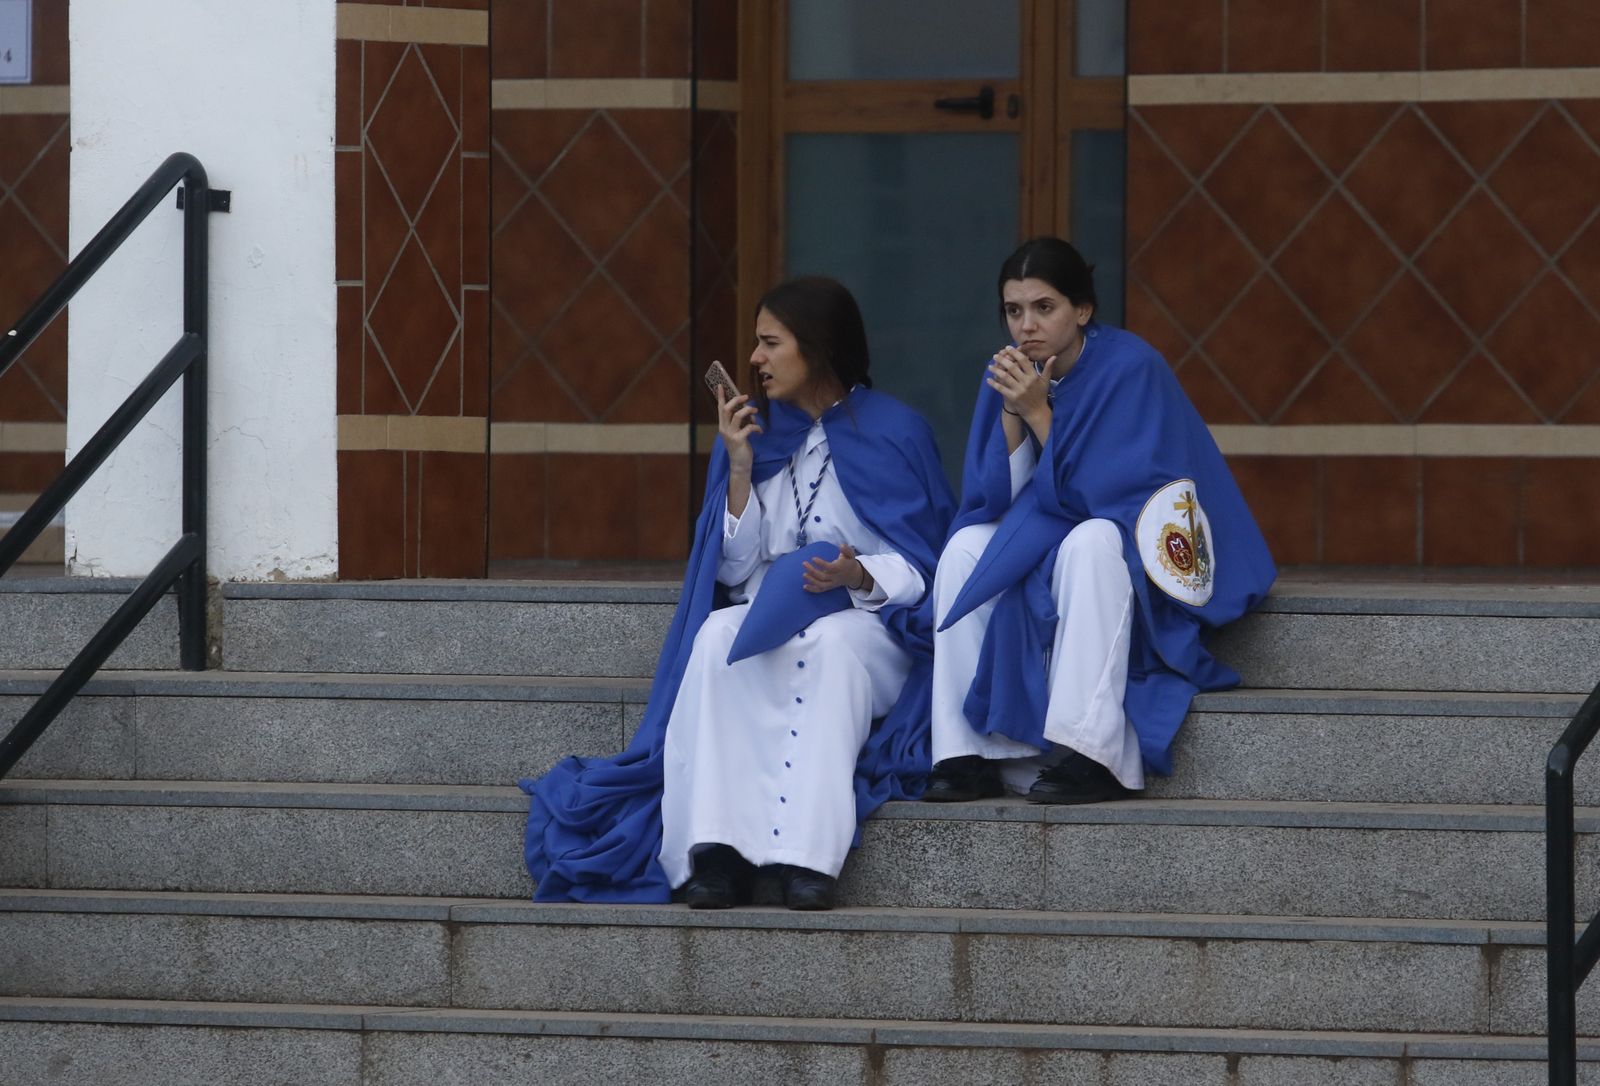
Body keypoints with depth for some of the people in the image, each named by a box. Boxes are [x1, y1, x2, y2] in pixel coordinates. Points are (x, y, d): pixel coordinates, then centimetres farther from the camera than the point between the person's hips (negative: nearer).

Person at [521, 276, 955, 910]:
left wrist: (859, 576, -21)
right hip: (765, 620, 3)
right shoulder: (755, 430, 12)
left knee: (830, 642, -37)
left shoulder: (895, 432, 3)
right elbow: (734, 571, 6)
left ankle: (810, 855, -46)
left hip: (867, 625, -3)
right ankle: (719, 853, -42)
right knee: (719, 635, -32)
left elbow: (919, 569, 0)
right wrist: (740, 470, -5)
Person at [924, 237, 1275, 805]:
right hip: (1038, 547, 6)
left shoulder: (1129, 367, -18)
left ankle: (1091, 756, -42)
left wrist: (1038, 414, -25)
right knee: (965, 549, -20)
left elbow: (1098, 493, -22)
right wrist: (1011, 413, -18)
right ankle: (966, 754, -25)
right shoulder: (1009, 373, -2)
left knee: (1087, 543, -37)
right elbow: (996, 497, -4)